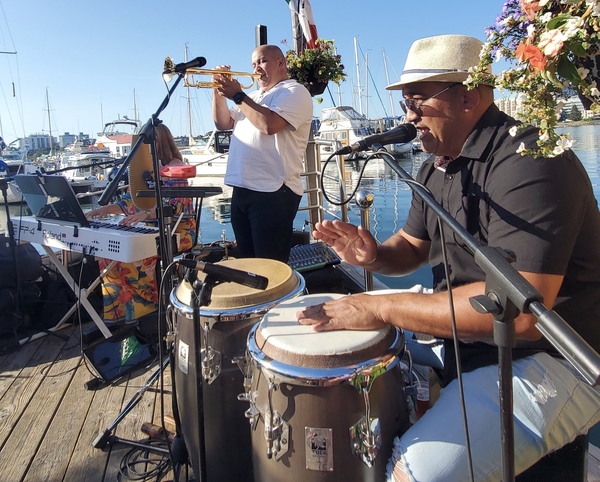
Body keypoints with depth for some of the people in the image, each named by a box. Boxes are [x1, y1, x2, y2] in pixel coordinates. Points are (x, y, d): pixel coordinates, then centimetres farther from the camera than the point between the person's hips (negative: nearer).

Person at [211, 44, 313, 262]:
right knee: (247, 261, 15)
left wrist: (238, 95, -11)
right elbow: (223, 123, 22)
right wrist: (219, 91, 8)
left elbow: (269, 124, -20)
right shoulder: (253, 96, 24)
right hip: (241, 189, 9)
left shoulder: (294, 91, -3)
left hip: (272, 191, -8)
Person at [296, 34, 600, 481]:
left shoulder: (526, 163, -24)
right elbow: (413, 248, 15)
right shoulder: (437, 167, 6)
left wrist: (382, 307, -26)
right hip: (462, 342, 9)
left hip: (548, 359, -8)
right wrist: (374, 255, -9)